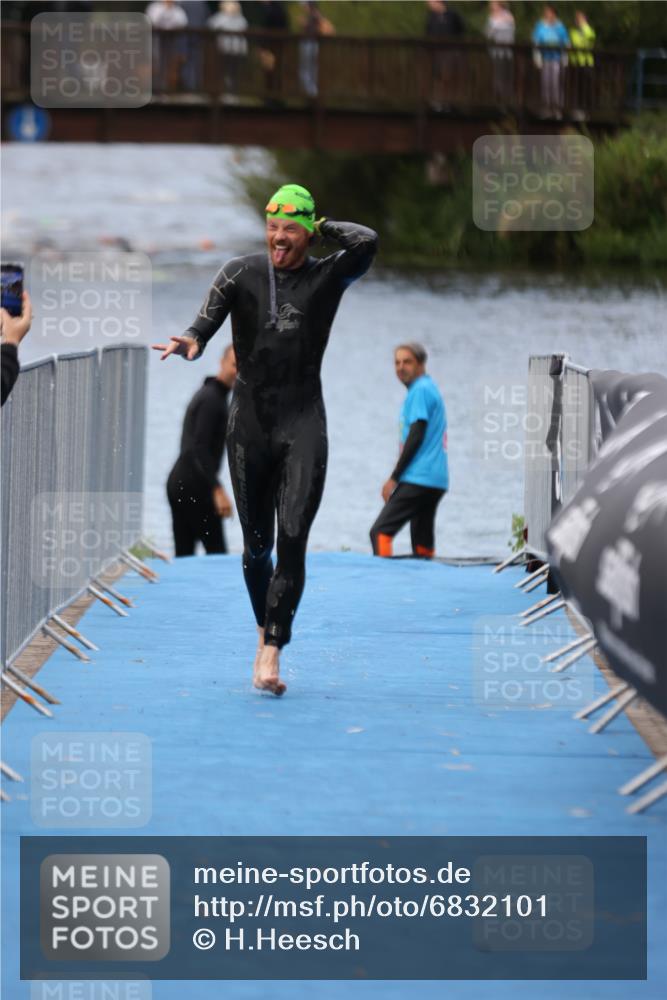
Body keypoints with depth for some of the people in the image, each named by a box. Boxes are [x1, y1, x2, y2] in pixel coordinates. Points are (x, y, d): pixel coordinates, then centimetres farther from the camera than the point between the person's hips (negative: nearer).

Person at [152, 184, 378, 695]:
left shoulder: (328, 276, 2)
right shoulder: (240, 274, 4)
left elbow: (367, 241, -16)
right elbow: (205, 325, -6)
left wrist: (321, 227, -2)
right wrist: (190, 343, -29)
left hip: (303, 423, -2)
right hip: (250, 421, 2)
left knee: (293, 540, -15)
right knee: (257, 543, 8)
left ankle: (271, 653, -19)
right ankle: (266, 630, 32)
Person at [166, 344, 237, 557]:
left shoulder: (205, 394, 19)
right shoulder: (212, 399, -12)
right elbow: (200, 448, -22)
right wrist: (218, 491, -27)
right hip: (194, 486, -10)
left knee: (183, 555, 6)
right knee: (216, 551, -8)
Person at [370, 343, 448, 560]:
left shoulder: (420, 390, -8)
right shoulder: (430, 389, 21)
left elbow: (416, 436, -14)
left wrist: (394, 478, -12)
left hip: (418, 479, -10)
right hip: (436, 481, 10)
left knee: (380, 531, -14)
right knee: (422, 541, 8)